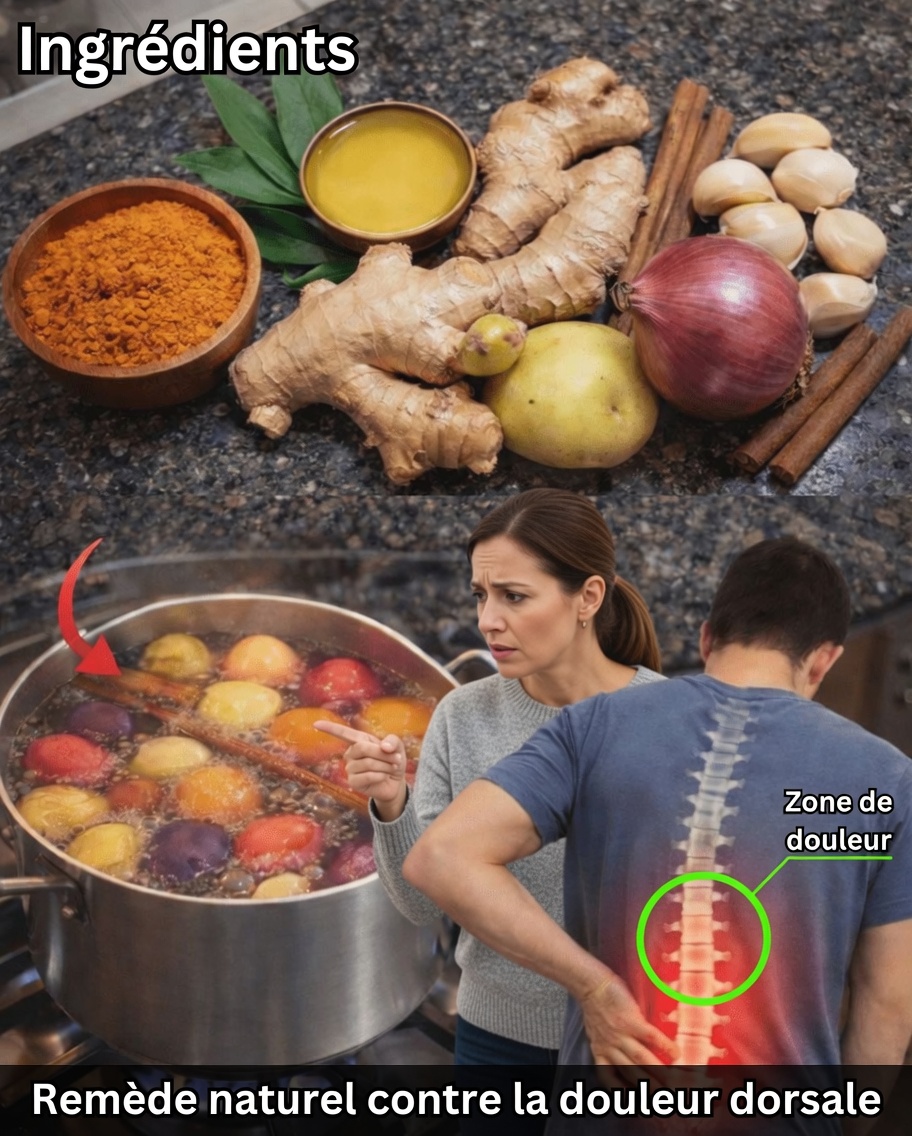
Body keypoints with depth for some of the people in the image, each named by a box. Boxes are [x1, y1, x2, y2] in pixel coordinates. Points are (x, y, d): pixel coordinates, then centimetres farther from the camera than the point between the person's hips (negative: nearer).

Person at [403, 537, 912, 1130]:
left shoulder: (597, 726, -9)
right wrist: (848, 1122, 10)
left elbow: (442, 858, -18)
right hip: (779, 1116, 0)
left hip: (613, 1110, 1)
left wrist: (594, 984, -13)